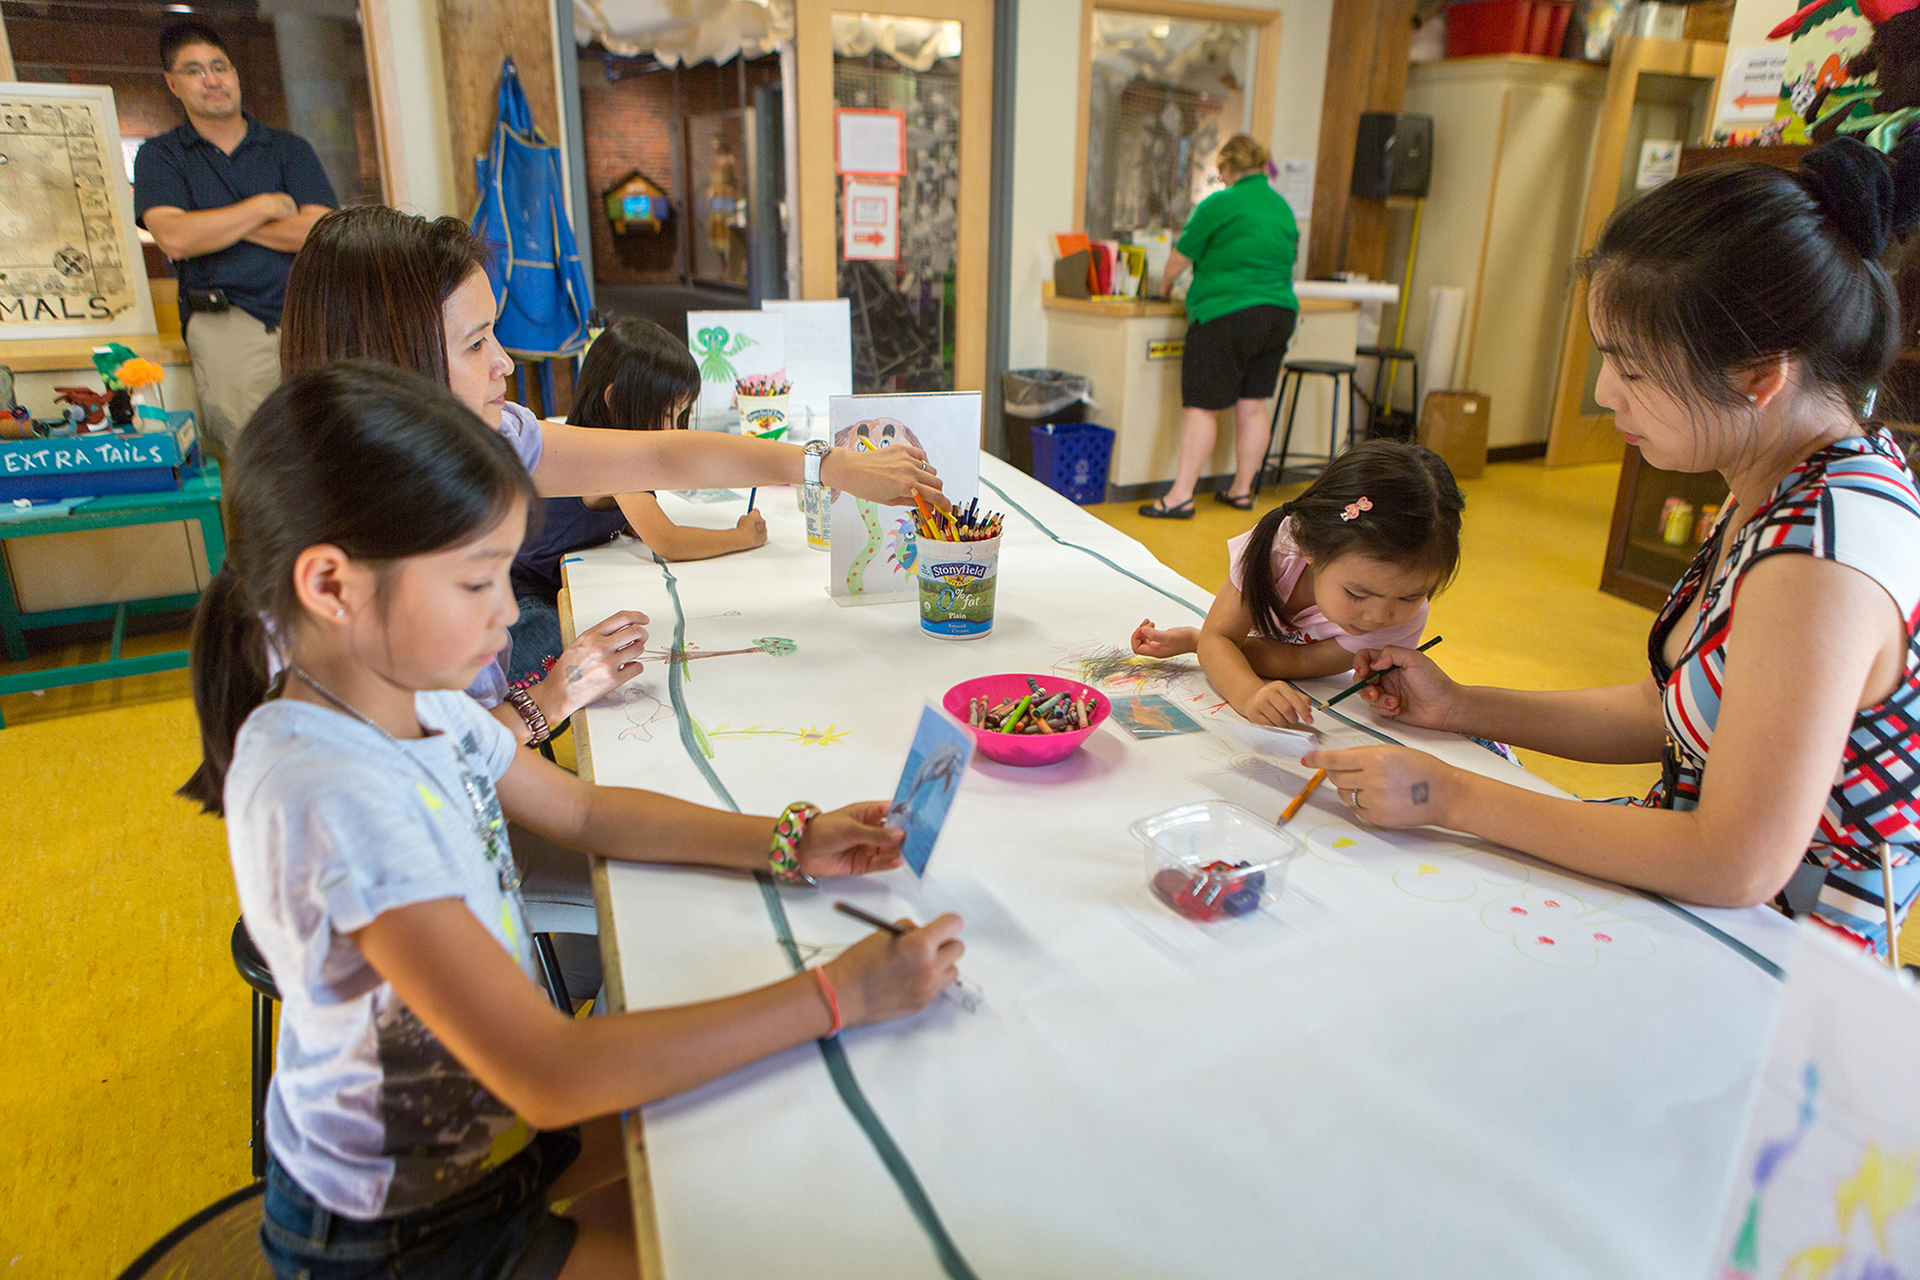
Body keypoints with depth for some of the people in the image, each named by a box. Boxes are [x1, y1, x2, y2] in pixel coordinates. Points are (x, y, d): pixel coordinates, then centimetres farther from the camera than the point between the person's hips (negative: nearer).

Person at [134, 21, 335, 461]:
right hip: (225, 318, -1)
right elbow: (175, 239, -1)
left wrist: (219, 225, 3)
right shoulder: (160, 156, 17)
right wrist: (265, 207, 3)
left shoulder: (289, 149, 20)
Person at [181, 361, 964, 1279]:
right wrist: (835, 997, -34)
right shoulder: (328, 797, -36)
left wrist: (787, 844, -7)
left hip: (486, 1123, 7)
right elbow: (552, 1075, -37)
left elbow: (587, 813, 5)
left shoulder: (416, 703, -8)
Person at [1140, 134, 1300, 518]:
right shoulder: (1283, 206, 13)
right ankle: (1242, 490, 18)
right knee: (1253, 406, 11)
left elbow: (1180, 256, -2)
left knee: (1202, 407, -5)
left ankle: (1181, 495, -7)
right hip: (1281, 314, 7)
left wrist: (1165, 287, 16)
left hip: (1227, 317, -7)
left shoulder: (1221, 204, -8)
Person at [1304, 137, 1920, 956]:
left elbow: (1737, 864, -29)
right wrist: (1458, 707, 2)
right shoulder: (1787, 487, -1)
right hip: (1698, 876, 8)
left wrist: (1453, 798, -24)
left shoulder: (1822, 552, -30)